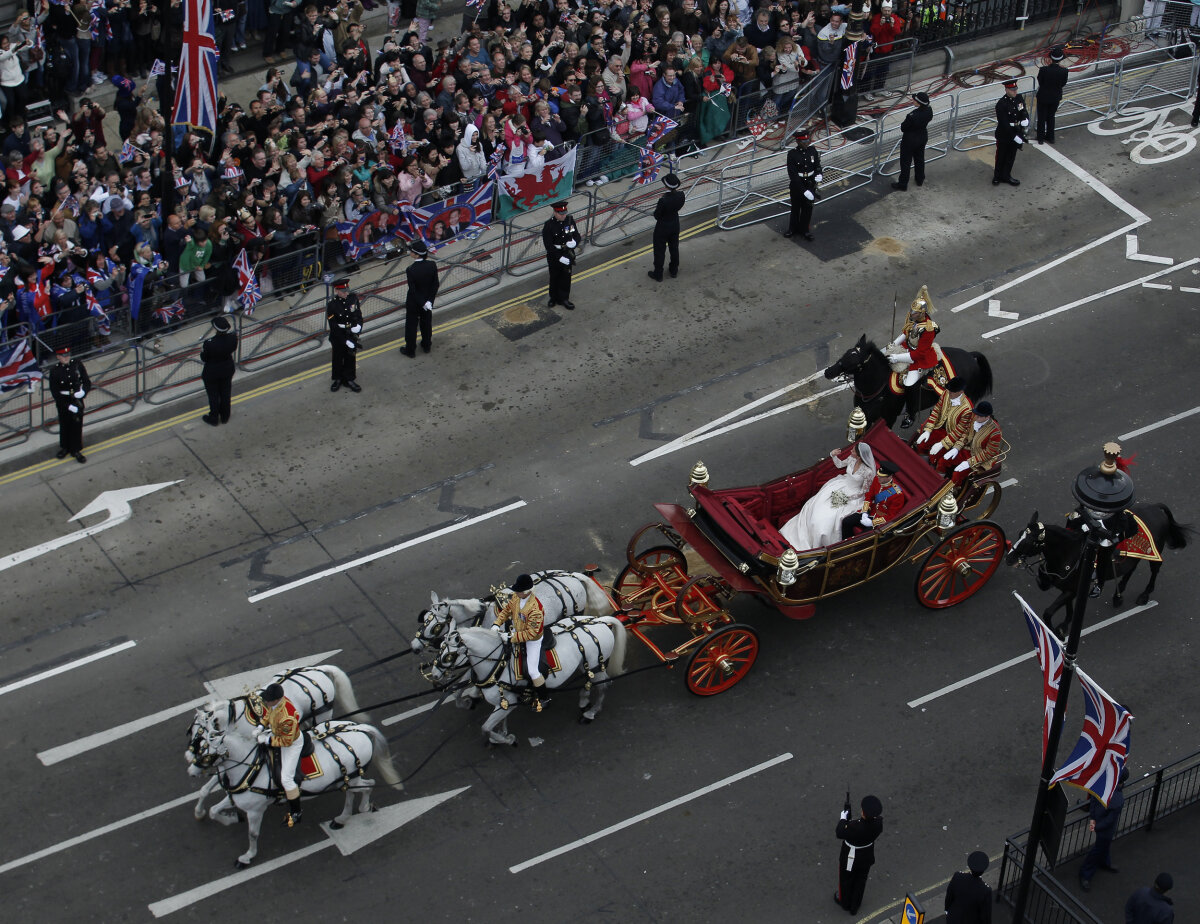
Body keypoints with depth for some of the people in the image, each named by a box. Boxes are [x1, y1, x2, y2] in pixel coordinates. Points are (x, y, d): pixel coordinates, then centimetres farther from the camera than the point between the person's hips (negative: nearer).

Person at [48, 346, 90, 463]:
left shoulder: (77, 364, -7)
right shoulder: (55, 371, -14)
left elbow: (87, 382, 0)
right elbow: (55, 393, -13)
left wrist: (83, 392, -21)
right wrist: (69, 406, -18)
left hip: (77, 400, 1)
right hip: (63, 402, -1)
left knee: (77, 425, 8)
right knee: (64, 425, 14)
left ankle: (75, 450, 23)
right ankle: (65, 448, 35)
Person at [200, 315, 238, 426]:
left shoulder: (209, 343, -36)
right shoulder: (232, 338, -25)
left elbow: (203, 359, -19)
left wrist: (202, 351, 3)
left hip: (212, 373, -4)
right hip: (227, 370, 4)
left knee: (213, 396, 20)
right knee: (225, 394, 26)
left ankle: (213, 419, 41)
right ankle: (225, 417, 46)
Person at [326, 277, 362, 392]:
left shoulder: (353, 298, -9)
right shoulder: (332, 305, -22)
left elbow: (359, 315, 5)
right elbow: (334, 327, -21)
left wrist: (358, 326, -16)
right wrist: (346, 341, -22)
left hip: (351, 334, 3)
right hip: (338, 336, -3)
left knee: (350, 357, 15)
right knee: (337, 358, 14)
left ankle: (349, 379, 32)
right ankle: (337, 379, 35)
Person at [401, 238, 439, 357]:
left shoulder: (411, 270, -30)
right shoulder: (431, 265, -18)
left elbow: (413, 290, -23)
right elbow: (435, 284, -10)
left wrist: (424, 303, -13)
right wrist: (429, 301, -2)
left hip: (414, 303, -4)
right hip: (428, 299, 4)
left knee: (411, 325, 15)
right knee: (426, 323, 25)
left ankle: (410, 350, 29)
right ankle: (427, 345, 44)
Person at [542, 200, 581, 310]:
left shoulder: (570, 221, -7)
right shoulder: (549, 225, -20)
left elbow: (578, 237, 3)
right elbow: (548, 245, -20)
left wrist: (574, 242, -21)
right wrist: (560, 258, -24)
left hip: (568, 255, 3)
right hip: (554, 256, -3)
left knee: (566, 278, 14)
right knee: (554, 278, 15)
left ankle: (563, 298, 31)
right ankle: (554, 298, 35)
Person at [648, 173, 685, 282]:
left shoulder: (663, 200, -37)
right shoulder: (680, 195, -19)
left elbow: (656, 216, -23)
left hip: (663, 227, -5)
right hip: (675, 224, 6)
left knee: (659, 250, 15)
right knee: (674, 247, 26)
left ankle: (658, 275, 32)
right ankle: (674, 270, 45)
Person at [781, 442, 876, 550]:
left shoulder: (868, 472, -27)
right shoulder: (852, 459, -9)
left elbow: (864, 491, -15)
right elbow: (840, 464, 12)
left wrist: (847, 498, -17)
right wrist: (833, 455, -7)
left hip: (853, 495, -6)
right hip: (841, 486, 7)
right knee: (816, 505, -6)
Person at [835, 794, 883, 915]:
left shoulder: (854, 827, -41)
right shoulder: (878, 823, -27)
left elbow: (838, 833, -26)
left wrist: (843, 819, -13)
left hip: (850, 859, -4)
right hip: (867, 858, 4)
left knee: (846, 879, 26)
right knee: (861, 880, 28)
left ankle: (844, 902, 52)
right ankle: (854, 907, 48)